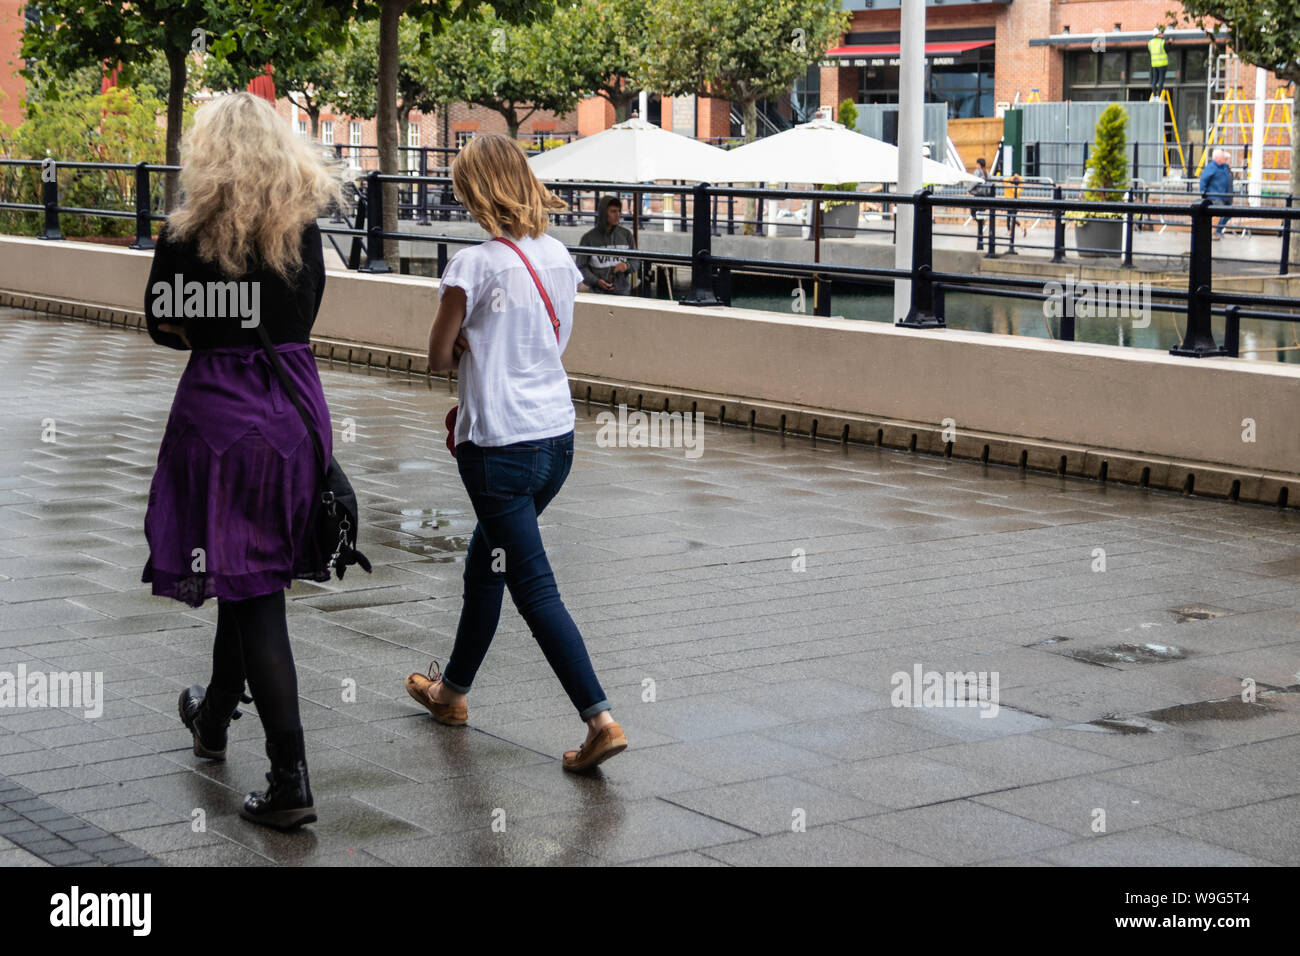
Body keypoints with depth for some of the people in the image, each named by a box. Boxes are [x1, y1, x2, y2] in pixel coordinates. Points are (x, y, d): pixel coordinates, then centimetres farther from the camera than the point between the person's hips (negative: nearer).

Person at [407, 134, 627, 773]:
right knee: (485, 564, 24)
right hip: (557, 436, 8)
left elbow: (440, 356, -7)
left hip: (500, 449, -8)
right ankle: (453, 690, 39)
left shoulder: (474, 265, -16)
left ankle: (600, 720, -10)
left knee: (534, 589, -3)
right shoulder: (559, 256, 5)